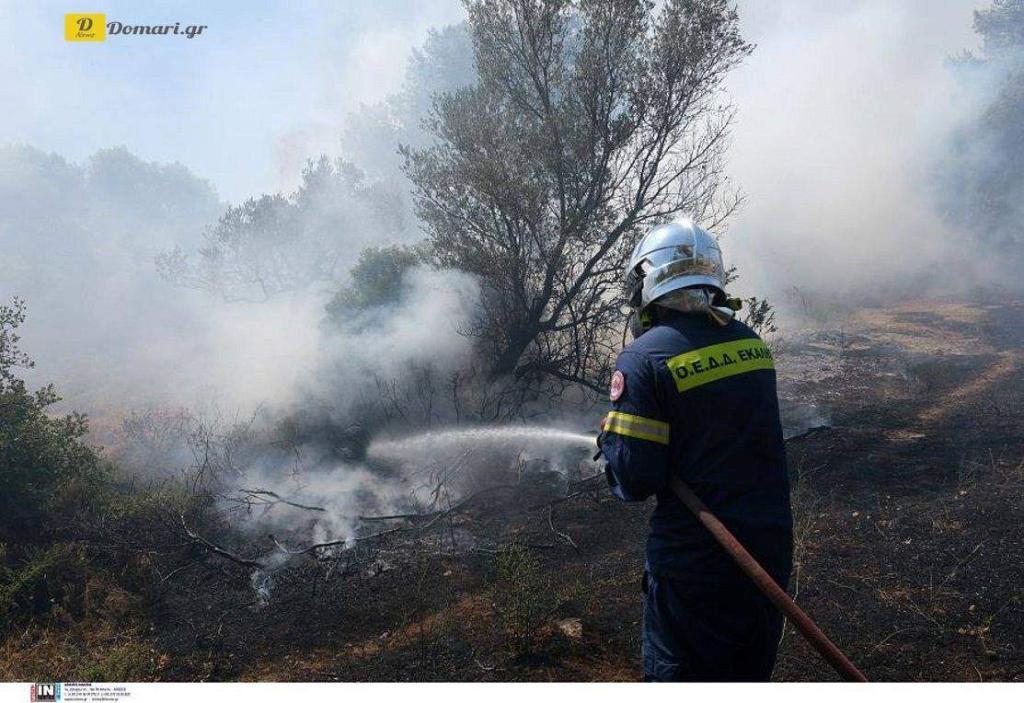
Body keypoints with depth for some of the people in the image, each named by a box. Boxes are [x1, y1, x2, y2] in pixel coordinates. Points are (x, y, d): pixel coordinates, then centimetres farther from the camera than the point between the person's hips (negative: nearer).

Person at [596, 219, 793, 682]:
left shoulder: (643, 358, -17)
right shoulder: (750, 341, 2)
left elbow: (635, 481, -19)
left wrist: (610, 436, 1)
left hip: (693, 561, -6)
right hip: (770, 548, 6)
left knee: (677, 675, 14)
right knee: (748, 676, 24)